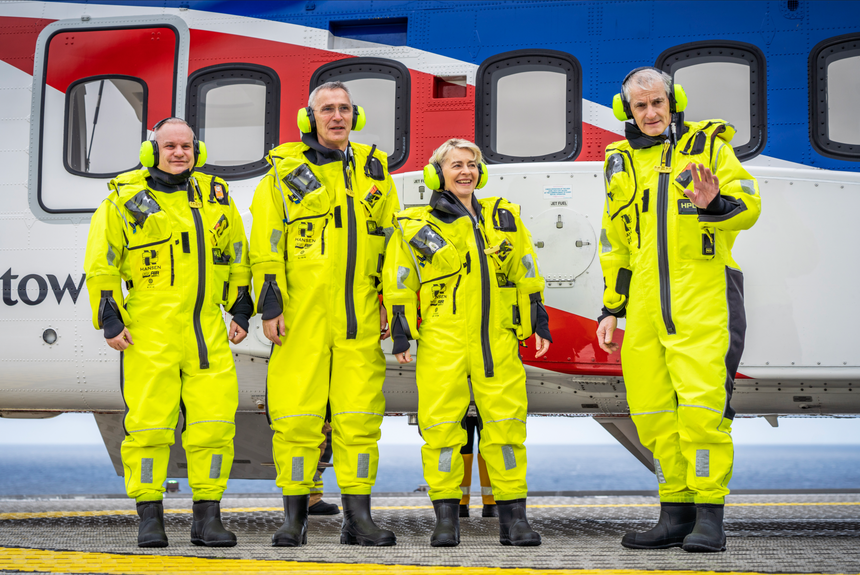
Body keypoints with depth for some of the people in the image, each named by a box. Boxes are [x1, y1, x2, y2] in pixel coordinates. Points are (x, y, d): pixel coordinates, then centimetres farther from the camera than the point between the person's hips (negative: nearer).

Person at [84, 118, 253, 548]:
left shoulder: (216, 196, 13)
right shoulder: (125, 198, 2)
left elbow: (237, 257, 21)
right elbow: (101, 264, 2)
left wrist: (240, 311, 16)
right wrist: (110, 320, -3)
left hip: (207, 330, 3)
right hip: (149, 331, -3)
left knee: (214, 421, 0)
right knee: (148, 423, -3)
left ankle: (207, 517, 9)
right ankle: (149, 519, 8)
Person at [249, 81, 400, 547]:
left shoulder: (374, 170, 14)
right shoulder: (285, 171, 4)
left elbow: (391, 240, 16)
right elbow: (266, 243, 1)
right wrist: (270, 304, -6)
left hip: (360, 314, 3)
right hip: (301, 312, -3)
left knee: (360, 415, 2)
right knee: (297, 413, -2)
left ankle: (358, 517, 10)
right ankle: (294, 517, 9)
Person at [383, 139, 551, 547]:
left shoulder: (505, 219, 15)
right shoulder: (415, 227, 6)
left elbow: (526, 275, 19)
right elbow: (400, 287, 6)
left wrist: (538, 325, 14)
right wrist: (401, 338, 1)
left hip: (497, 341, 2)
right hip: (442, 344, -2)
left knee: (506, 424, 1)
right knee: (441, 427, -3)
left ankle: (513, 517, 9)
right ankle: (446, 519, 7)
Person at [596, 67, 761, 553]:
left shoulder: (708, 145, 7)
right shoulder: (622, 162, 19)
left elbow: (749, 205, -1)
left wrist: (715, 203, -23)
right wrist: (610, 308, 18)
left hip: (703, 294, -5)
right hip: (645, 303, 5)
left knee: (703, 401, -14)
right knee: (652, 410, 3)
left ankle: (709, 517, -5)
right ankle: (676, 514, 13)